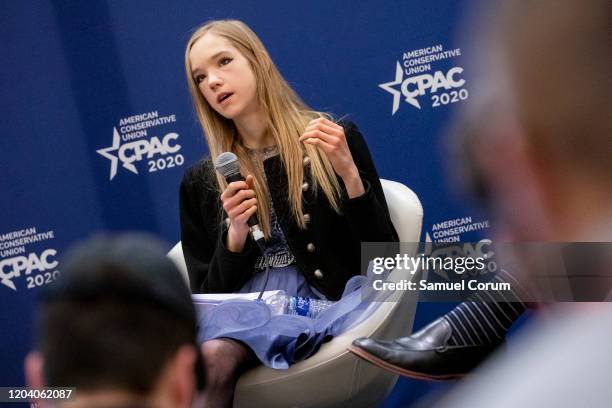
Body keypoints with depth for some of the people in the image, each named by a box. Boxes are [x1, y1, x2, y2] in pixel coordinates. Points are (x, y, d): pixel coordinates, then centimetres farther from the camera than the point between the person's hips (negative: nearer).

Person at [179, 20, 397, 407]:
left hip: (326, 304, -3)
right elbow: (208, 294, 12)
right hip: (246, 309, 3)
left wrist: (349, 173, -10)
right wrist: (235, 233, -6)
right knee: (213, 358, -35)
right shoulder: (201, 183, 14)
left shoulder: (335, 139, 7)